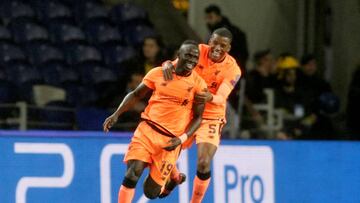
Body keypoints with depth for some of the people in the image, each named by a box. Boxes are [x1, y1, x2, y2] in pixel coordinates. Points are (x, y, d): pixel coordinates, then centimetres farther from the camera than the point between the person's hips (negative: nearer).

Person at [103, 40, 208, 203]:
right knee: (132, 175, -21)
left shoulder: (198, 85, -1)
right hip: (147, 129, 1)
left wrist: (181, 139, -12)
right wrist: (116, 114, 0)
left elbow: (197, 117, 3)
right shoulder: (159, 73, 3)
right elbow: (136, 95, 12)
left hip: (170, 140, 0)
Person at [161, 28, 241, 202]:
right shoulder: (199, 51, -10)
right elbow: (177, 64, -11)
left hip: (210, 118, -2)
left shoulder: (232, 69, -15)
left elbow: (221, 98, -25)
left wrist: (210, 98, -48)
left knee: (204, 165, -16)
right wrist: (167, 65, -36)